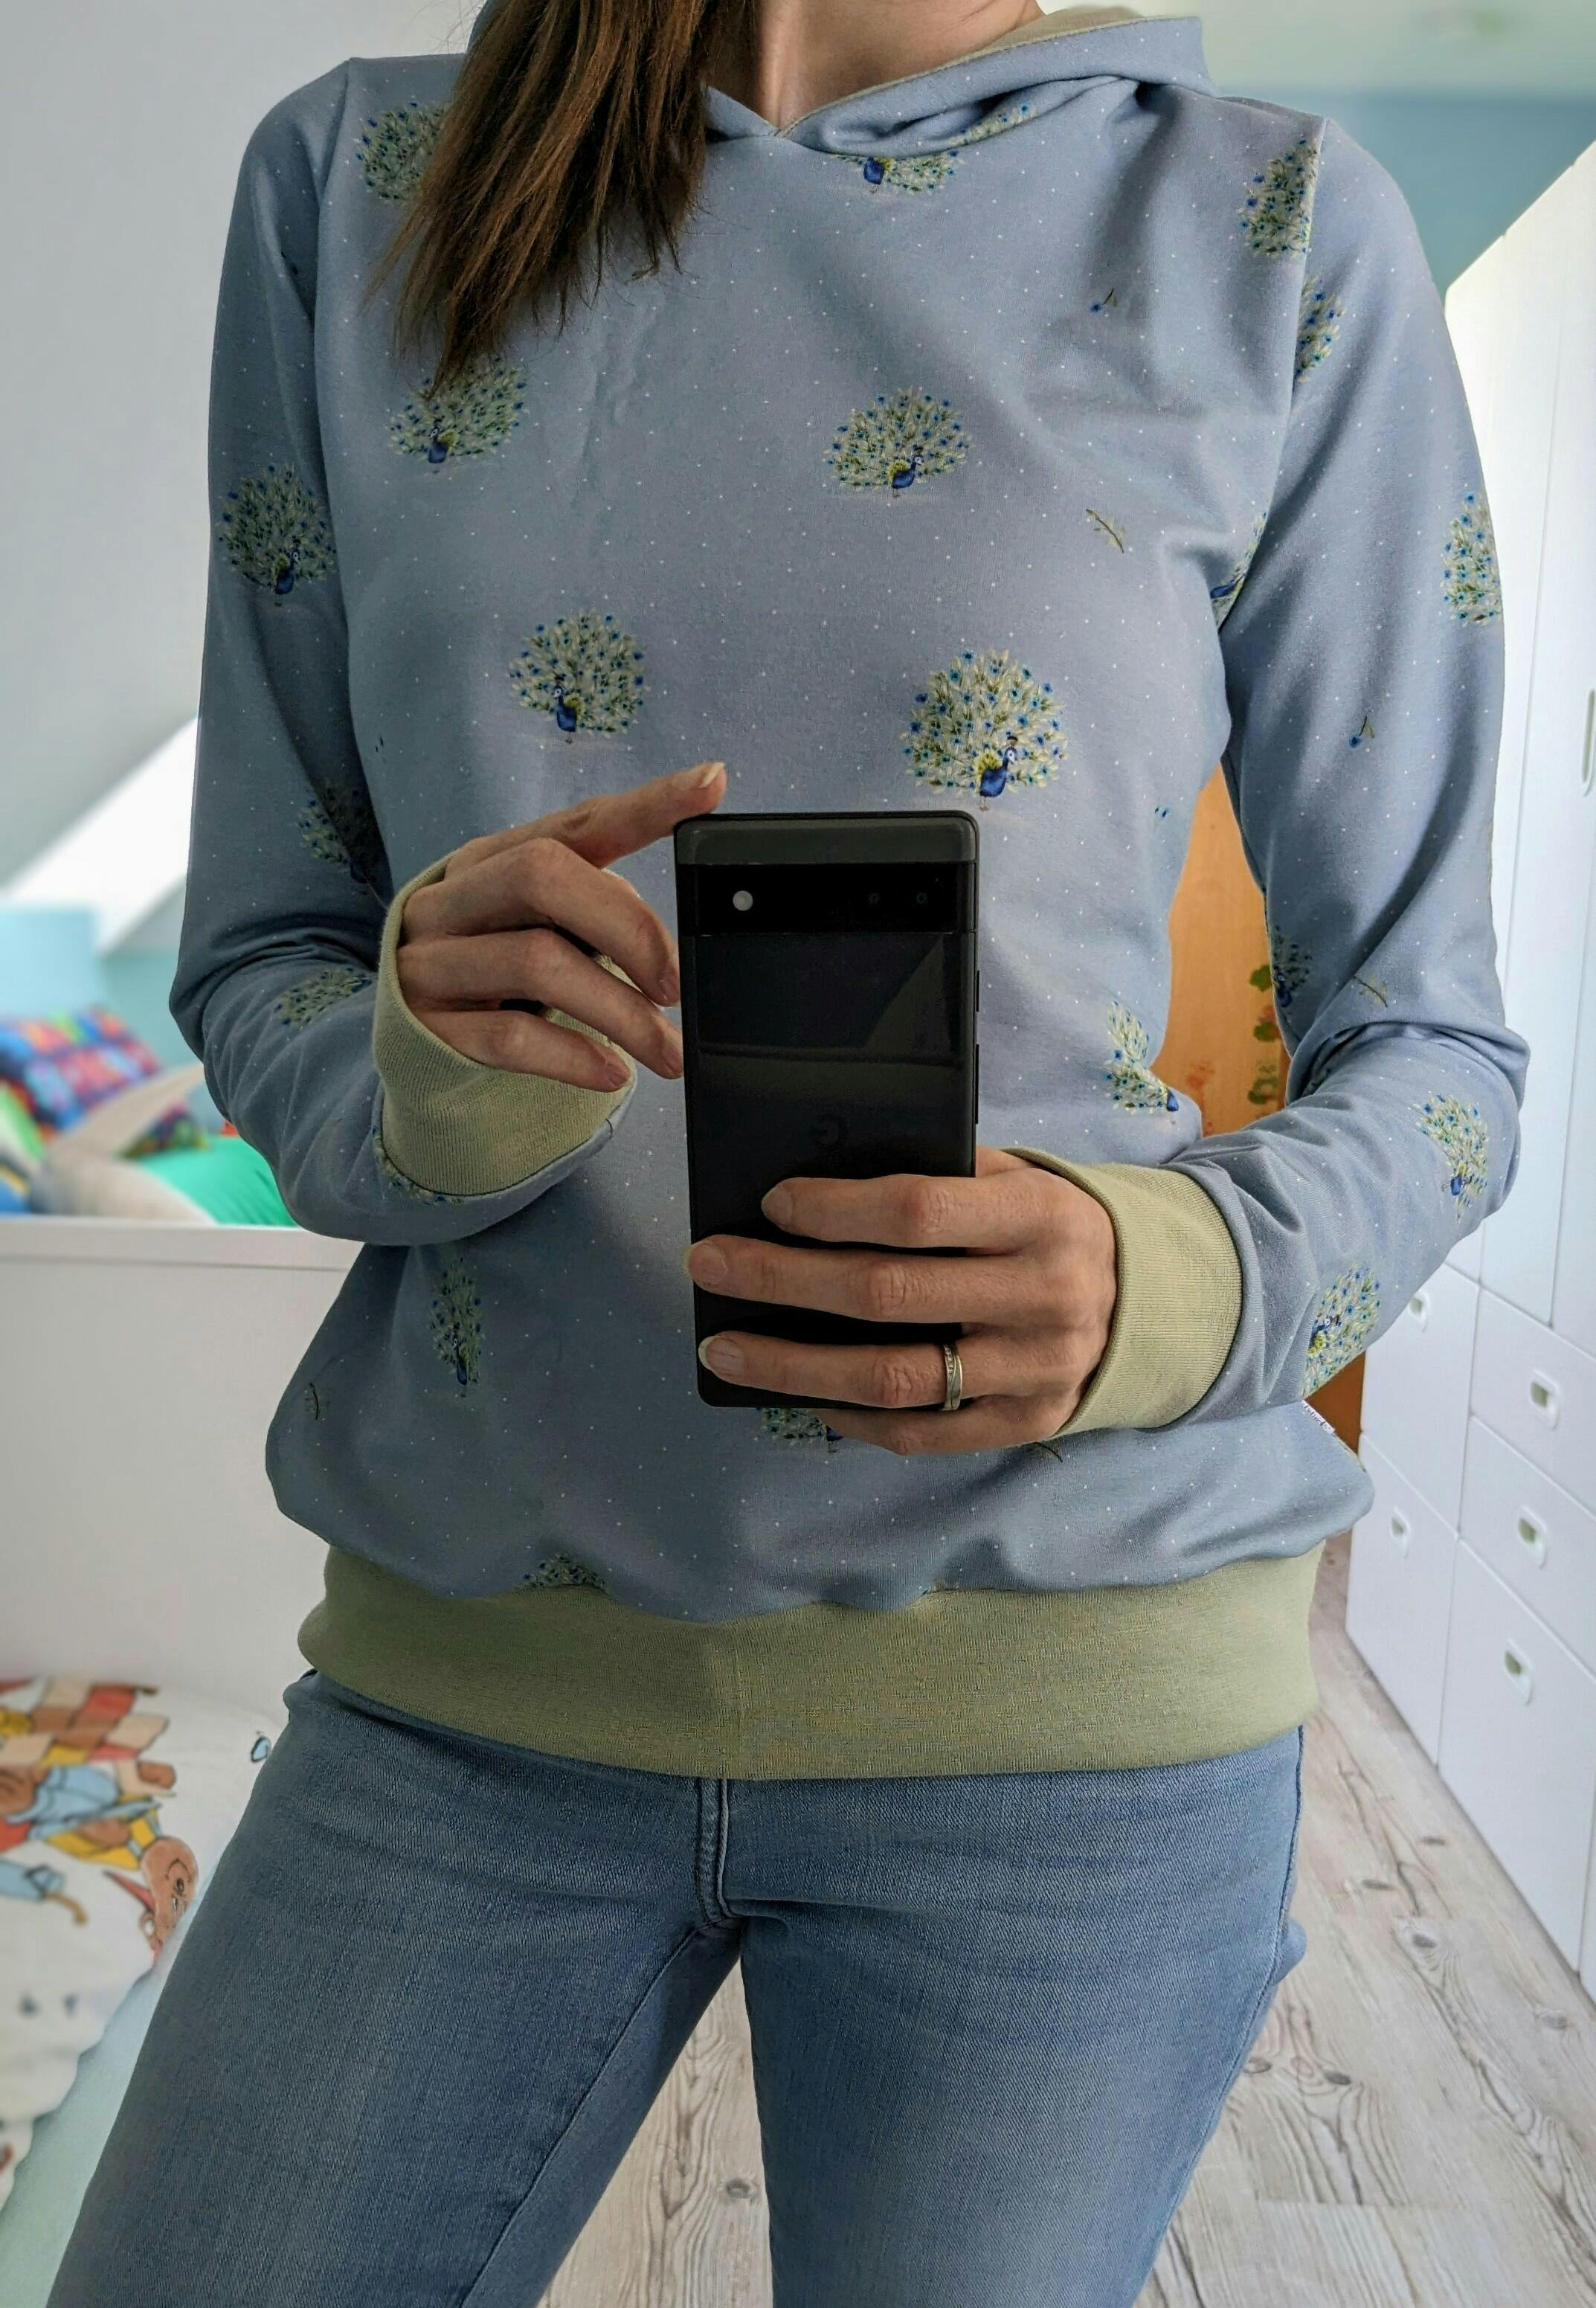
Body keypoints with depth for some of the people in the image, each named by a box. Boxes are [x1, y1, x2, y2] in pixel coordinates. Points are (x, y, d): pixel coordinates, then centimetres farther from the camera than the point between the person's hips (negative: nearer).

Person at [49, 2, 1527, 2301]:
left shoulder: (1275, 233, 0)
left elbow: (1428, 1055, 2)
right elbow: (256, 969, 6)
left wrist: (1166, 1284, -20)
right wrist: (433, 1091, -18)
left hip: (1058, 1673, 0)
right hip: (477, 1654, 2)